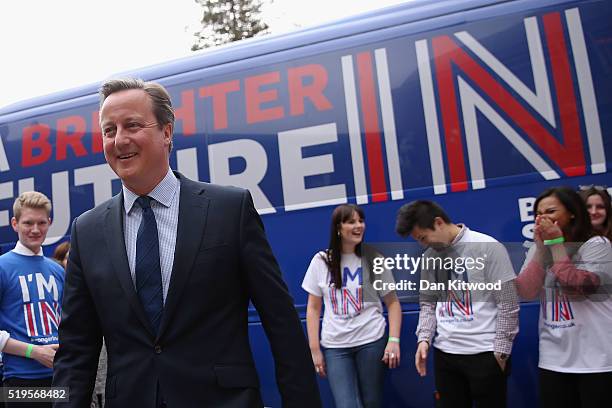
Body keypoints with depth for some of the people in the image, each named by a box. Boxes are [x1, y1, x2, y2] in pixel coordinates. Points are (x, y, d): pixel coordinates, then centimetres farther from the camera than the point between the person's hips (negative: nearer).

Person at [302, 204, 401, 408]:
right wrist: (315, 349, 2)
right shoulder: (321, 261, 2)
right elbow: (313, 308, 6)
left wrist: (394, 340, -8)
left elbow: (393, 302, 4)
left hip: (372, 341, 0)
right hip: (334, 346, 1)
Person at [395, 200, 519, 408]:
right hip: (444, 353, 5)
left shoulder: (487, 247, -9)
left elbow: (508, 303, -8)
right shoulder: (430, 256, 7)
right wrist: (424, 338, -1)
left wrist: (501, 351, -9)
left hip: (484, 353, -5)